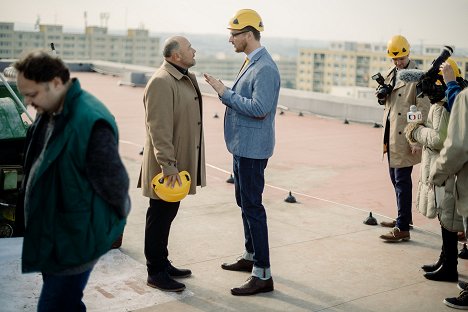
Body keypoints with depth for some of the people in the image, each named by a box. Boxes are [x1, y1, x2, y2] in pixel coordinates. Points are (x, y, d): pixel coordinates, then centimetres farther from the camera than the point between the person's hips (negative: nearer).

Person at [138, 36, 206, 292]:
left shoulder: (188, 78, 13)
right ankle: (155, 273, 13)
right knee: (160, 217, 1)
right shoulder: (161, 82, -18)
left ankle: (163, 264, 31)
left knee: (167, 215, 18)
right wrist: (168, 166, -26)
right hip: (166, 166, -10)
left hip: (180, 163, 10)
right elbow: (158, 128, -24)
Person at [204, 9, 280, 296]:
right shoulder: (251, 63, 13)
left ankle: (263, 275, 0)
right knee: (245, 202, 20)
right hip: (242, 146, 11)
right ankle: (251, 256, 36)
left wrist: (225, 92, -19)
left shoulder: (265, 68, -19)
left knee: (252, 207, -7)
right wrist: (223, 91, 5)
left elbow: (259, 108, -27)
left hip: (252, 148, -11)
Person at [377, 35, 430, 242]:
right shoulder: (391, 74, 13)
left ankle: (403, 228, -4)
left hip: (405, 137, -8)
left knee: (402, 180, -8)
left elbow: (423, 109, -15)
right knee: (396, 179, 17)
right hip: (391, 135, 8)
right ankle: (404, 217, 33)